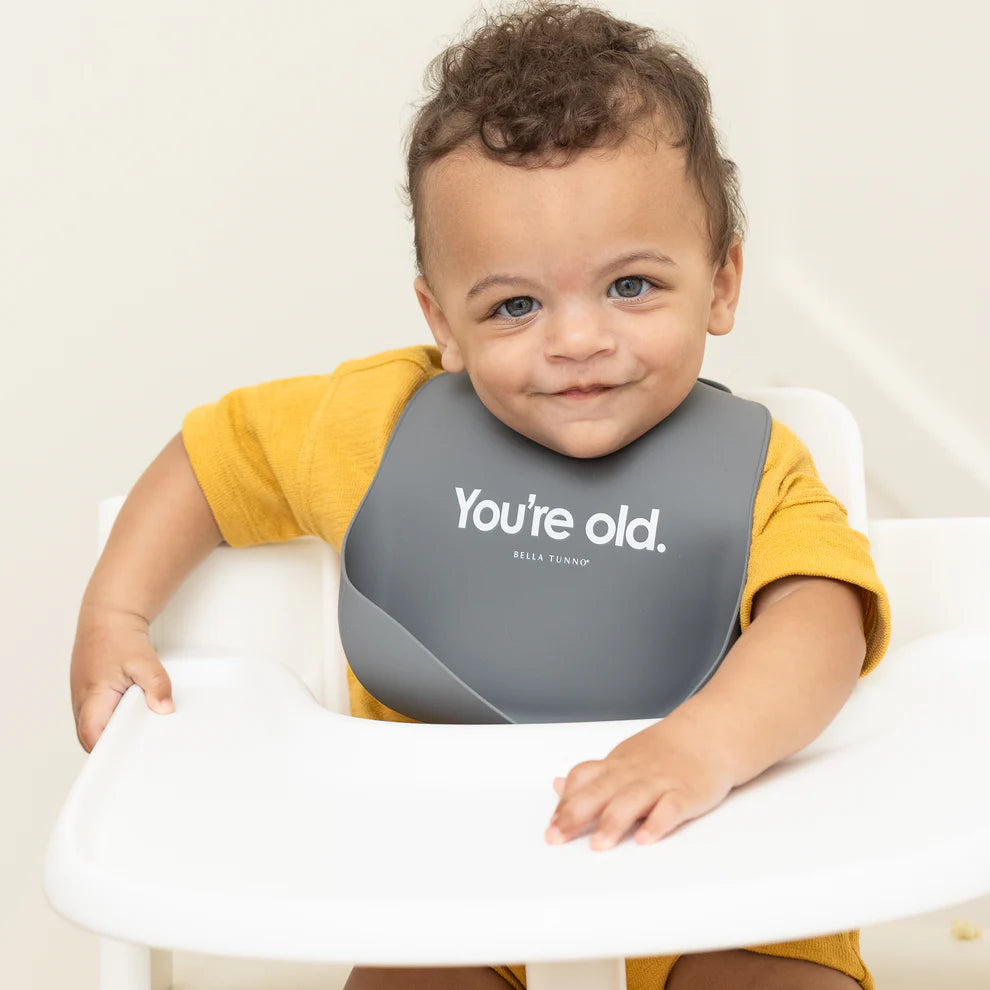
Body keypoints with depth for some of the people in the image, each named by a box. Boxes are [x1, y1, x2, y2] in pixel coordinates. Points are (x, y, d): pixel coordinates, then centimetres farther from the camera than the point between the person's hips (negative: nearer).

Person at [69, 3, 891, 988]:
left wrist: (705, 742, -48)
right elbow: (213, 452, 9)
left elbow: (822, 620, -29)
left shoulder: (755, 472, -12)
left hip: (705, 840, -1)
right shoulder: (388, 424, -5)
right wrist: (114, 617, -1)